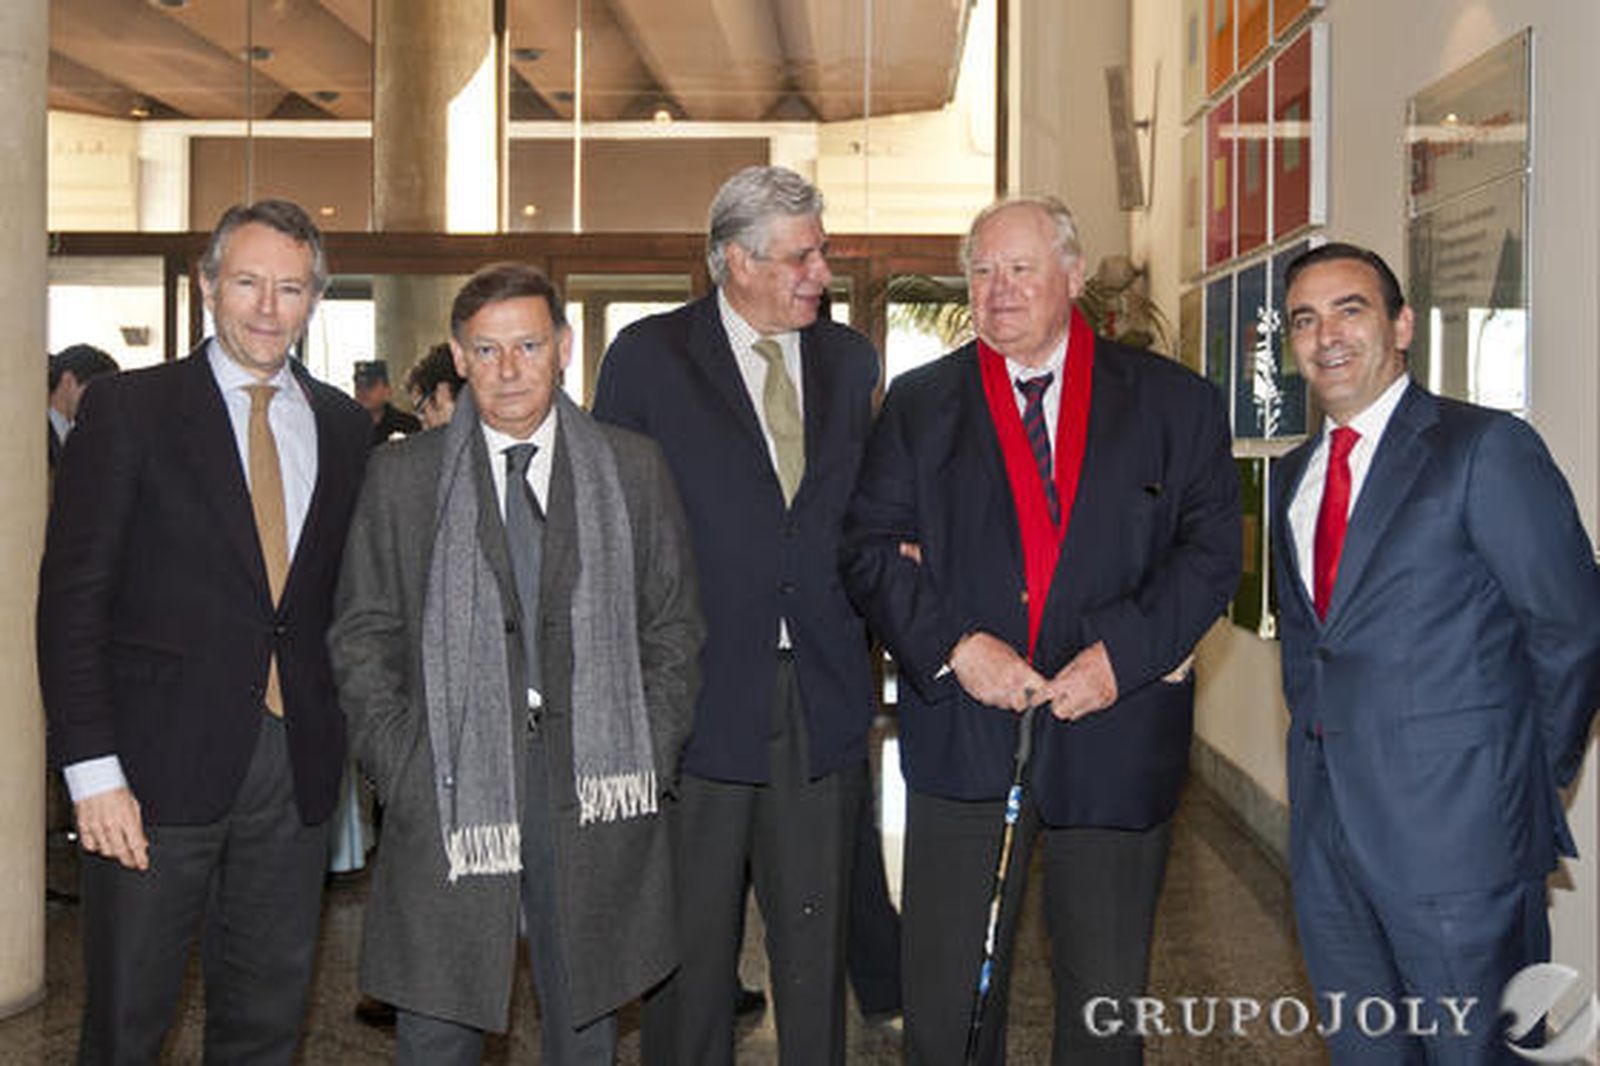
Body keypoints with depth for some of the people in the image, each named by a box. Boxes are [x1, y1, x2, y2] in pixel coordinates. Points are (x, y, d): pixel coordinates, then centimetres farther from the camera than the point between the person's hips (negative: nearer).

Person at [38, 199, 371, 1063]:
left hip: (296, 765, 4)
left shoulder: (342, 427, 10)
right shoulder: (128, 409, -3)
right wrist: (92, 768, -13)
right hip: (161, 764, -3)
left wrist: (338, 730, 4)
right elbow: (72, 599, -6)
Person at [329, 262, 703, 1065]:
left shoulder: (633, 470, 6)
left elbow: (673, 628, 9)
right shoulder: (402, 477, 4)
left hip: (594, 788, 1)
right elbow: (362, 638, 5)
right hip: (449, 790, -1)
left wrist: (652, 758, 0)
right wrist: (399, 769, -5)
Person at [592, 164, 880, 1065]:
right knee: (692, 941, 8)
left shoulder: (850, 358, 11)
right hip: (701, 687, -3)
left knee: (818, 940, 10)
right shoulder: (649, 355, -1)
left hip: (823, 690, 3)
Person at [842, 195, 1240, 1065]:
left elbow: (1211, 547, 0)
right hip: (963, 734, 1)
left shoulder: (1175, 403, 5)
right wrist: (952, 644, -14)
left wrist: (1122, 653, -13)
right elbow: (871, 547, 2)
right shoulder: (920, 404, 7)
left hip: (1113, 734, 0)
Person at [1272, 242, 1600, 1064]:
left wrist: (1533, 782, -1)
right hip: (1326, 826, 7)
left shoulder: (1486, 449, -9)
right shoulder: (1295, 473, 14)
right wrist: (1317, 736, 9)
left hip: (1456, 823, -6)